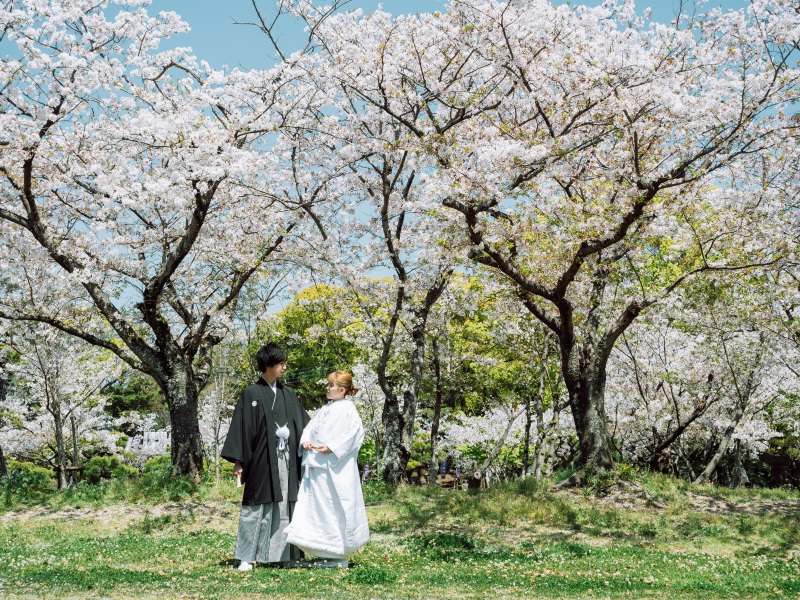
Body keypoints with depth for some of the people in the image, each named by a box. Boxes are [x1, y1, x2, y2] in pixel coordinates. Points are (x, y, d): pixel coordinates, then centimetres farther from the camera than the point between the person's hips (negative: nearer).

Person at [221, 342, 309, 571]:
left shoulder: (288, 394, 12)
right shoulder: (251, 394, -2)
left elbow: (302, 424, 13)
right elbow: (241, 428, -5)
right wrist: (238, 461, -9)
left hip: (286, 460, 5)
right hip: (261, 460, -4)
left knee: (285, 507, 6)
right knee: (256, 508, -1)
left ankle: (283, 555, 13)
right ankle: (247, 558, 5)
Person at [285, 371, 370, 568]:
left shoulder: (348, 409, -5)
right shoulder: (325, 409, 18)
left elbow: (353, 434, -15)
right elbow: (311, 427, 16)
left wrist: (331, 448, -21)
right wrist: (305, 441, -5)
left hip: (336, 468, -8)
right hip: (316, 467, 8)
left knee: (336, 508, -2)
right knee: (316, 506, 6)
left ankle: (340, 555, 8)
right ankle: (326, 553, 13)